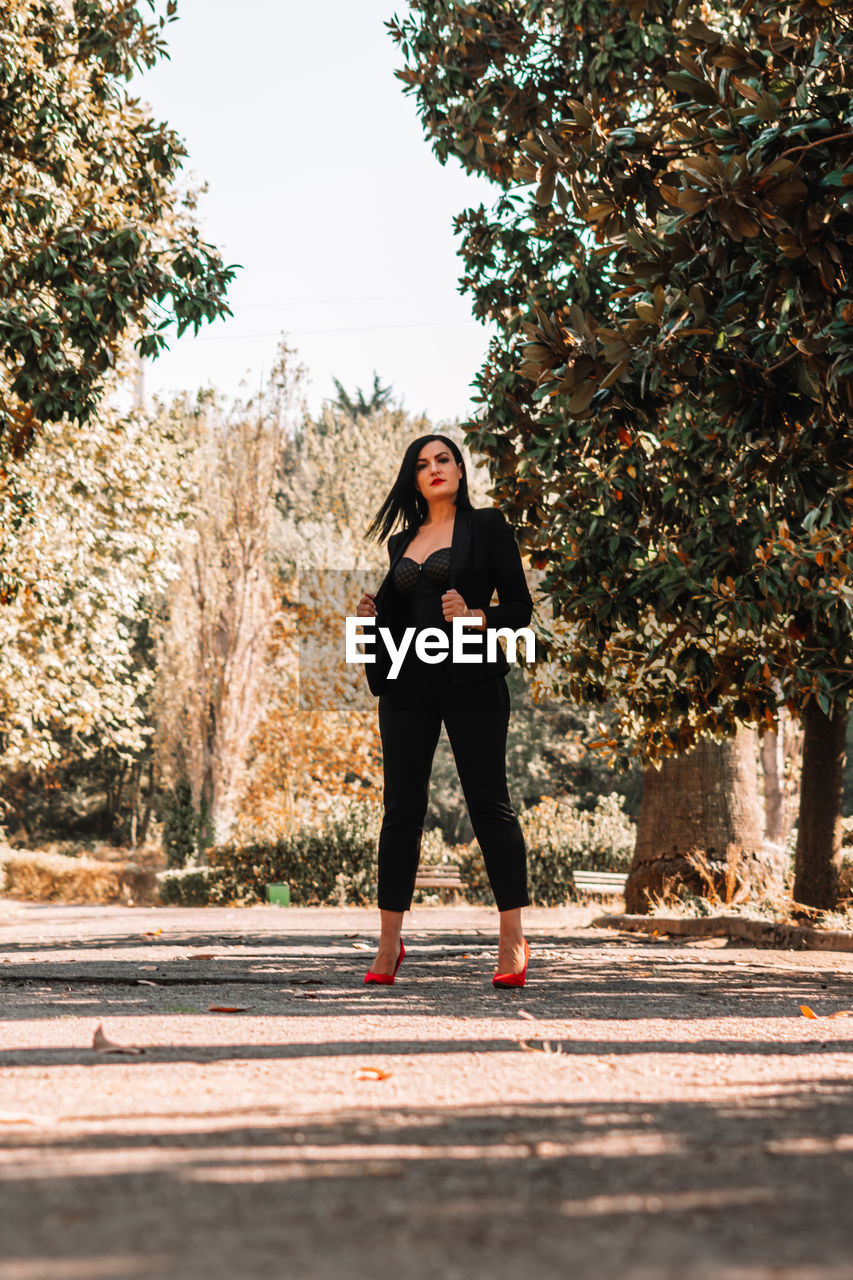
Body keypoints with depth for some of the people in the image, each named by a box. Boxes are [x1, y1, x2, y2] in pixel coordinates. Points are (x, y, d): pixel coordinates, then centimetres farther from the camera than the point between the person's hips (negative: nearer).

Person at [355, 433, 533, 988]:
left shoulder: (486, 526, 3)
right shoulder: (402, 542, 18)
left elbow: (520, 608, 0)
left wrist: (476, 618, -17)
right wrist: (374, 615, 4)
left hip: (469, 678, -5)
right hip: (409, 682, 5)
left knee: (489, 801, -8)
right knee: (402, 806, 2)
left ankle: (513, 940, -6)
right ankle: (389, 942, 7)